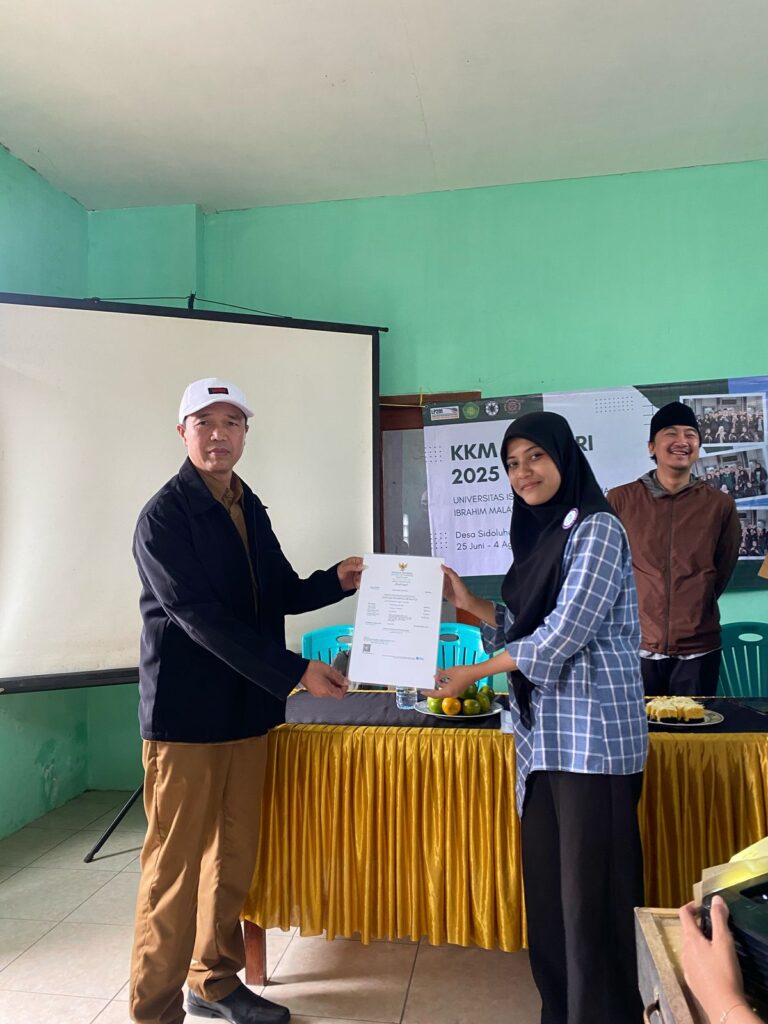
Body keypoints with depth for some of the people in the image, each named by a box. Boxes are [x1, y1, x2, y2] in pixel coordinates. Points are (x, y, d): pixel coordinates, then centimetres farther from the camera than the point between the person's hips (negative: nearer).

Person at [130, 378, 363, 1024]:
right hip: (187, 712, -7)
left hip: (249, 708, 7)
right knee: (176, 866, 4)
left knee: (235, 857, 16)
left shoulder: (250, 509, 11)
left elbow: (282, 594, 16)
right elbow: (203, 619, -20)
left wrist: (337, 581, -3)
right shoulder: (164, 516, -12)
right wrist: (296, 672, -21)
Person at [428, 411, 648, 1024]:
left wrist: (473, 674, -12)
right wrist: (468, 603, 7)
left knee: (592, 885, 0)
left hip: (591, 733, -8)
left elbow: (564, 634, -17)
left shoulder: (596, 528, -10)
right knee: (546, 881, 15)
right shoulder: (540, 534, 14)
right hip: (544, 733, 8)